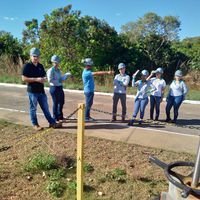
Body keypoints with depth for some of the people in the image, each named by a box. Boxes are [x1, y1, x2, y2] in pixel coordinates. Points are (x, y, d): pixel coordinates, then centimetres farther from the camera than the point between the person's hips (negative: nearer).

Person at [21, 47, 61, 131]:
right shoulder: (27, 66, -7)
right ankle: (35, 124, 21)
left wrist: (44, 79, -5)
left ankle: (52, 122, 17)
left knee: (46, 108, 11)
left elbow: (44, 76, 20)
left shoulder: (40, 66, 11)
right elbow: (24, 78, -13)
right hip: (32, 91, -5)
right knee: (33, 108, 7)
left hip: (41, 90, 5)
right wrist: (36, 79, -20)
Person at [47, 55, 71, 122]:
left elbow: (61, 78, 18)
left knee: (61, 102, 15)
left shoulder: (58, 70, 15)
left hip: (60, 88, 8)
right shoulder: (50, 70, -10)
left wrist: (67, 75, 4)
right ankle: (56, 118, 12)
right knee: (55, 103, 0)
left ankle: (60, 116, 32)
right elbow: (50, 80, -17)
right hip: (54, 88, -8)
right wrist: (58, 81, -18)